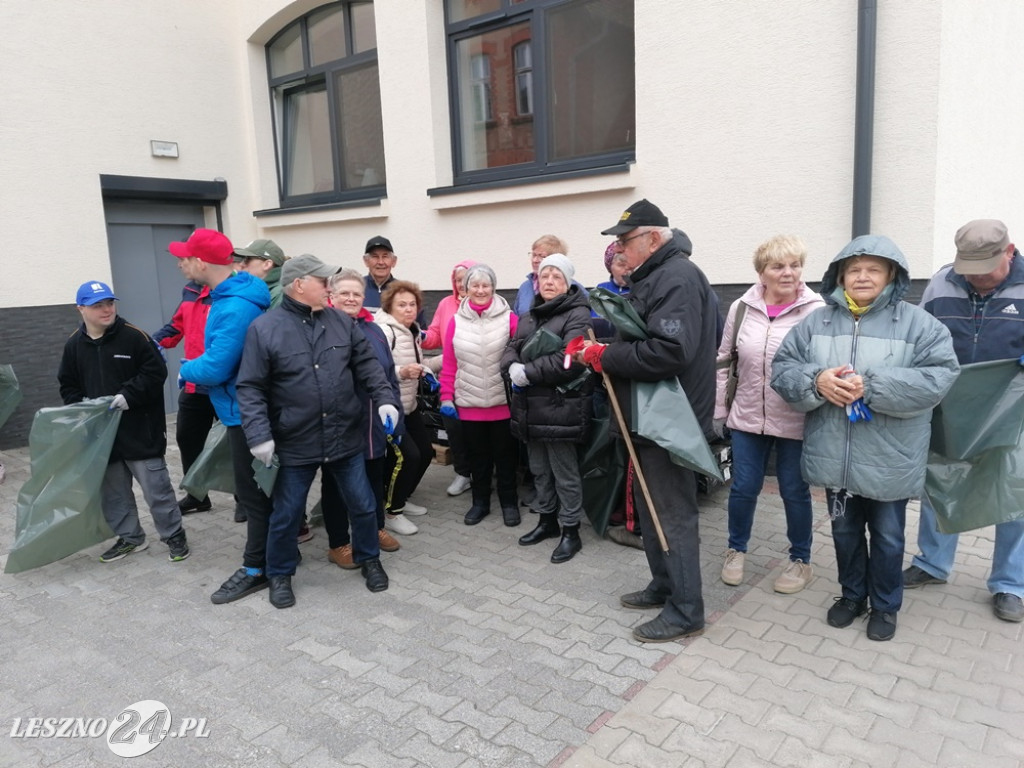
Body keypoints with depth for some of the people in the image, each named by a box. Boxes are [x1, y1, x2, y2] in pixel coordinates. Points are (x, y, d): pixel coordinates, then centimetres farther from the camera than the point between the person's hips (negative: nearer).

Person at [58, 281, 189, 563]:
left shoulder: (134, 336, -9)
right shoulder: (74, 345, 5)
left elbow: (156, 371, -11)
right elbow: (68, 385, 13)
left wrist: (128, 395, -19)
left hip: (140, 429, -5)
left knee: (155, 486, -1)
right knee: (112, 489, 14)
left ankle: (174, 535, 13)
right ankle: (130, 537, 29)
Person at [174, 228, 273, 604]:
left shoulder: (235, 308, -25)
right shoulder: (234, 293, 7)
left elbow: (214, 369, -26)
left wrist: (186, 369, -6)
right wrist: (197, 367, 10)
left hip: (245, 412, -10)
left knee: (252, 491, 1)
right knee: (261, 485, 20)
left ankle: (256, 569, 13)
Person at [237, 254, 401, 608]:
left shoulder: (341, 322, 3)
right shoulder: (263, 328, -9)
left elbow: (367, 365, 6)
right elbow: (250, 388, -10)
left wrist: (385, 399, -8)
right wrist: (259, 435, -17)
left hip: (345, 438, 3)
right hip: (295, 444, -3)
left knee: (363, 505, 13)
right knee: (286, 515, 12)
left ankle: (369, 559, 37)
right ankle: (280, 574, 34)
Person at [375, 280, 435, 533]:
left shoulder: (413, 330, 9)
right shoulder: (384, 331, -18)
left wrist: (426, 373, 6)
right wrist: (401, 372, -36)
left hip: (409, 405, 9)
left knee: (425, 451, 11)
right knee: (407, 455, -15)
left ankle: (400, 499, 29)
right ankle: (390, 512, 2)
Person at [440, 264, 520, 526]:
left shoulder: (509, 318, -4)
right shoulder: (457, 321, 2)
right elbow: (449, 364, 2)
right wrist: (446, 397, 0)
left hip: (503, 402, -2)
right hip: (469, 404, 2)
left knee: (505, 454, 11)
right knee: (477, 455, 15)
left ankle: (509, 502, 27)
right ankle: (480, 502, 31)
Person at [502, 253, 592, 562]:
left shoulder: (578, 315, -11)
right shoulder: (529, 316, 16)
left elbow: (570, 359, -24)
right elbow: (511, 349, 10)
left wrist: (528, 373, -19)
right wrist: (512, 368, -13)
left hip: (560, 407, -8)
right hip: (530, 406, 8)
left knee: (564, 471, 2)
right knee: (540, 469, 19)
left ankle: (571, 531, 15)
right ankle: (547, 519, 36)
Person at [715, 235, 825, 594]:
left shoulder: (816, 311, -10)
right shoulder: (741, 307, 0)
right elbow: (723, 360, 8)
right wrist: (719, 409, 8)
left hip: (796, 422, -2)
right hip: (747, 417, 3)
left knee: (795, 492, 12)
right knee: (743, 488, 12)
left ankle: (800, 560, 32)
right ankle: (736, 550, 35)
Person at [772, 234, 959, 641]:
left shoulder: (917, 323, -7)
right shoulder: (817, 322, 2)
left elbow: (938, 377, -17)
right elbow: (782, 368, -1)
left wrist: (872, 387, -26)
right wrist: (816, 381, -21)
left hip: (888, 459, -2)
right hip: (835, 456, 3)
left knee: (887, 537, 15)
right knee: (845, 531, 20)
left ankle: (885, 605, 36)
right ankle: (851, 595, 41)